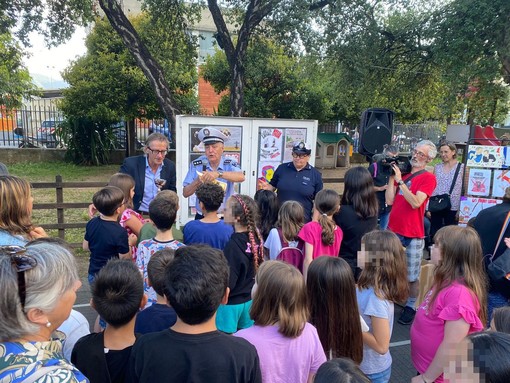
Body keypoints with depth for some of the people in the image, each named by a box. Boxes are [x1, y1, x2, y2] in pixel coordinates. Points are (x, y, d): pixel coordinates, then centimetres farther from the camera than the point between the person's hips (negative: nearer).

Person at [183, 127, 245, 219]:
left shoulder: (229, 164, -6)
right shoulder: (196, 164, -3)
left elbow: (241, 177, -27)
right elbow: (185, 193, -3)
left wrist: (218, 173, -39)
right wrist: (197, 182, -22)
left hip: (225, 218, -1)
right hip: (201, 217, 1)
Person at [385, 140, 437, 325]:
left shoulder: (428, 178, -6)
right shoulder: (402, 173, 8)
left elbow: (415, 202, -19)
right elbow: (390, 200, 0)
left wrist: (399, 180, -19)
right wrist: (392, 177, -4)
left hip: (413, 235, -5)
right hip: (393, 231, 5)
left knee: (412, 276, 5)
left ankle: (411, 307, 22)